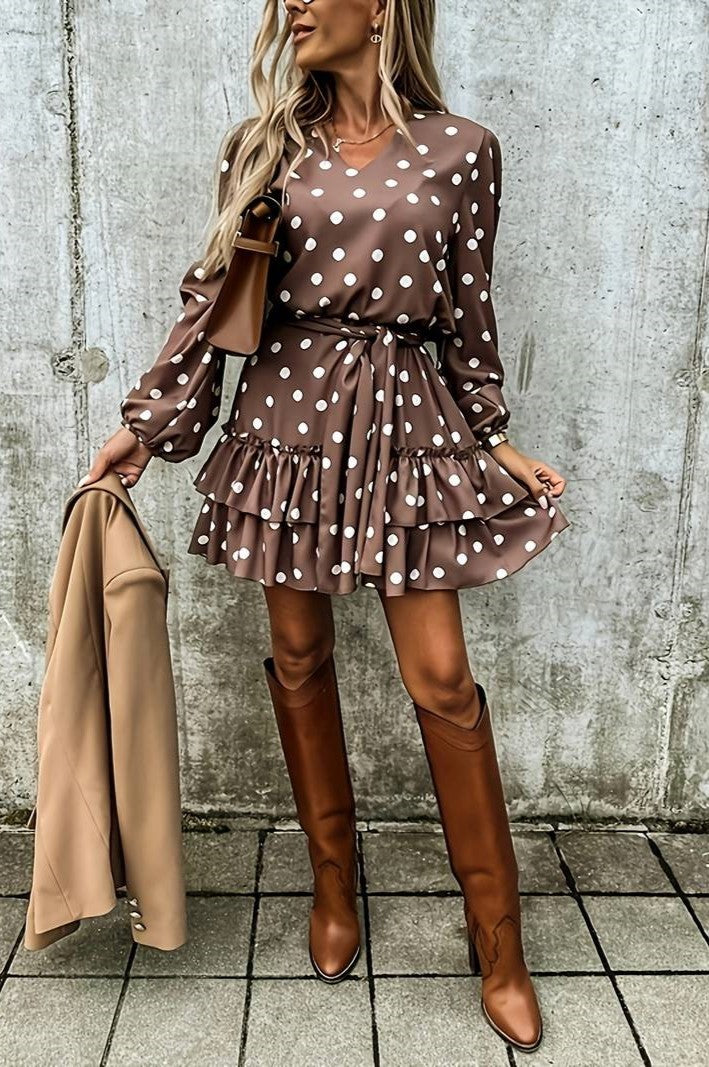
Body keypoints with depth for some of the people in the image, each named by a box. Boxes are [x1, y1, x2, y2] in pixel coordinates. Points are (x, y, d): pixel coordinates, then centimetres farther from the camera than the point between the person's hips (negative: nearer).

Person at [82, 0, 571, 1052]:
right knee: (299, 654, 8)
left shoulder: (459, 149, 3)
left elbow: (469, 313, 8)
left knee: (442, 677, -4)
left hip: (406, 423, -2)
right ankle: (334, 887, 30)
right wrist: (146, 420, 5)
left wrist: (494, 439, 8)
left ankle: (500, 945, 12)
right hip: (286, 416, 3)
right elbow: (213, 290, 7)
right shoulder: (263, 143, 7)